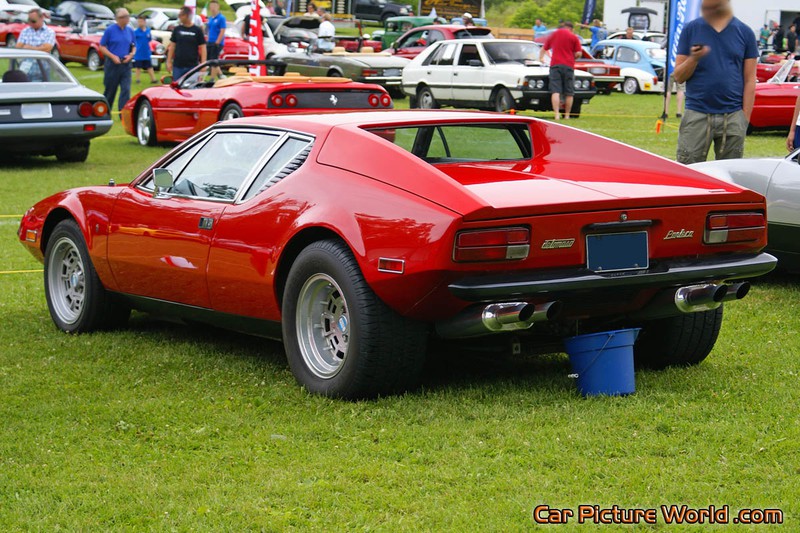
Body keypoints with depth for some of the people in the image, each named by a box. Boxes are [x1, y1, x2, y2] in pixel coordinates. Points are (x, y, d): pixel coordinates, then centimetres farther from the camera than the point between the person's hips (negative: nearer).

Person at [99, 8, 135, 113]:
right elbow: (102, 46, -4)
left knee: (126, 90, -8)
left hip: (126, 65, 3)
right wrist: (113, 56, -16)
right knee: (110, 90, 7)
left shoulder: (130, 31, 7)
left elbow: (134, 46, 16)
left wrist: (131, 54, -5)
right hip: (112, 64, -3)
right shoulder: (110, 30, -6)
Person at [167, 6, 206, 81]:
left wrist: (203, 64, -8)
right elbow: (172, 46, 10)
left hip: (192, 66, -2)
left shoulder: (197, 30, -1)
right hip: (177, 66, 2)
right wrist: (169, 62, 5)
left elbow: (203, 48, 0)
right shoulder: (177, 29, 6)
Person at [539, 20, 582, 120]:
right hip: (568, 66, -1)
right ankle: (567, 115, 11)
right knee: (569, 93, 8)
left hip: (555, 64, 1)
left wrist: (541, 57, 49)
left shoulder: (554, 34, 16)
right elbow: (578, 54, -3)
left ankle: (557, 114, -21)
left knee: (555, 91, -7)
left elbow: (544, 48, 29)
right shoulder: (574, 37, 5)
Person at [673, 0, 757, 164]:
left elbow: (749, 81, 5)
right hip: (697, 115, 0)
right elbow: (679, 77, 5)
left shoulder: (745, 33, 6)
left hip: (733, 117, 0)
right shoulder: (691, 29, 6)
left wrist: (745, 119, -1)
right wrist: (694, 59, -15)